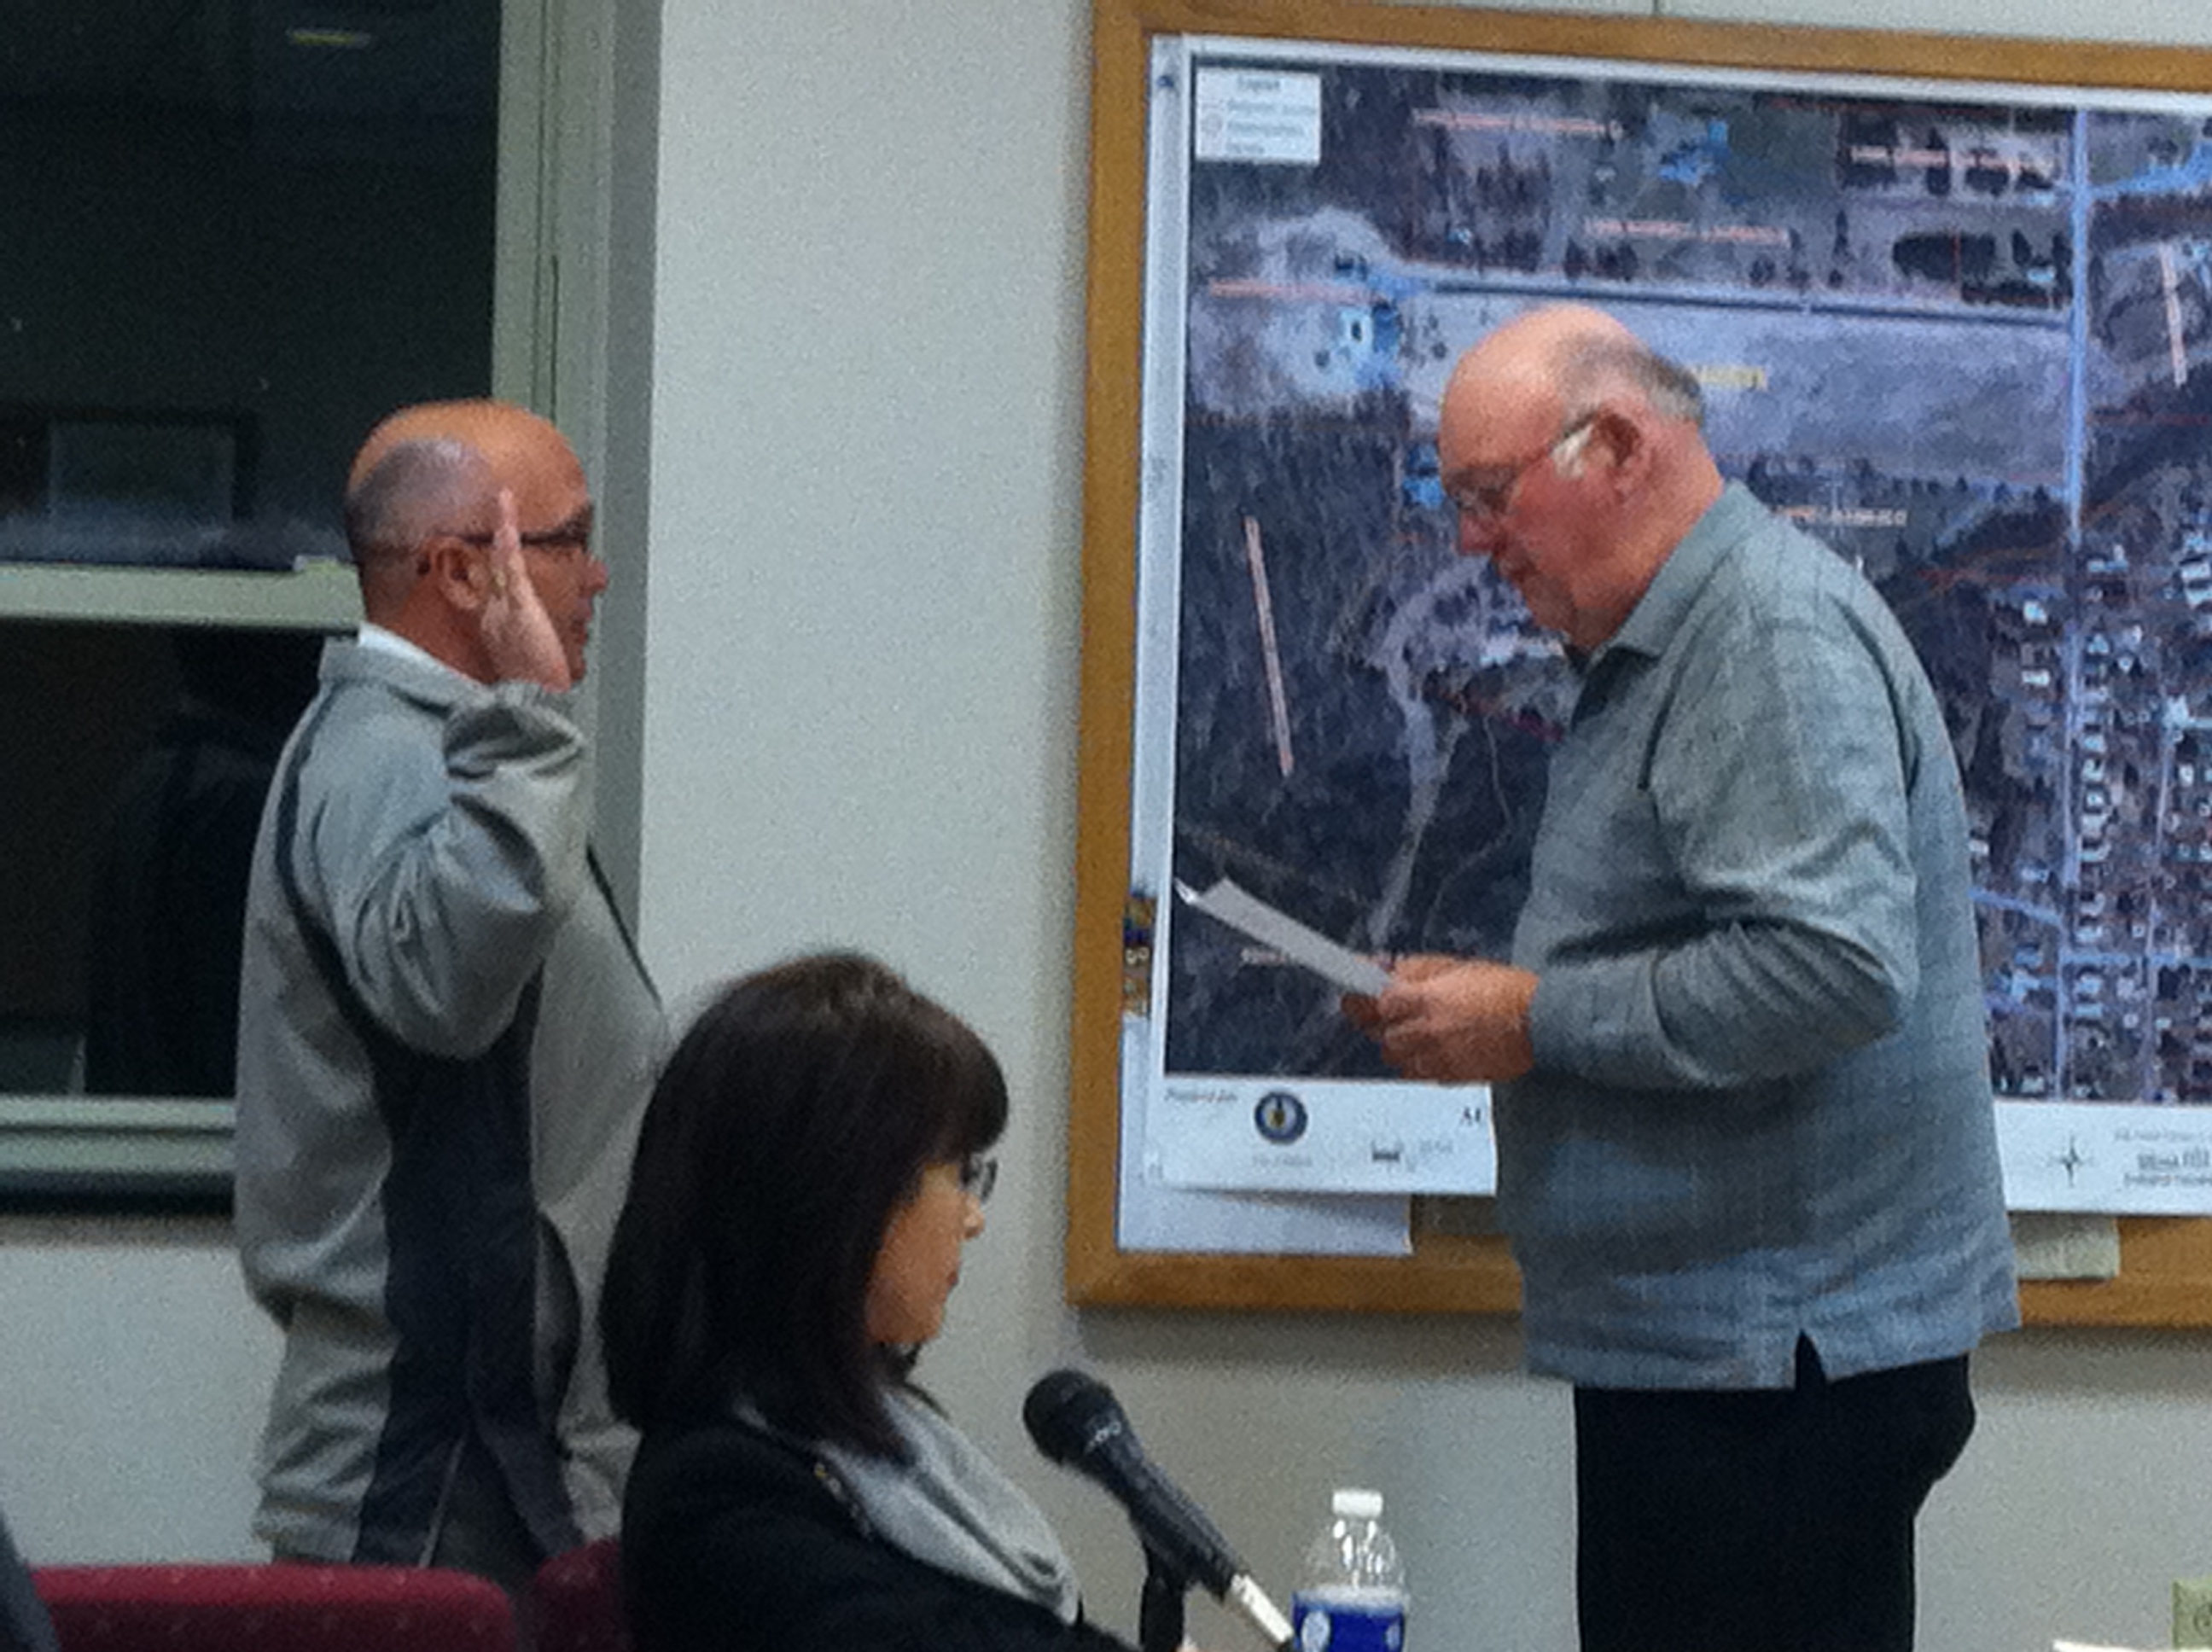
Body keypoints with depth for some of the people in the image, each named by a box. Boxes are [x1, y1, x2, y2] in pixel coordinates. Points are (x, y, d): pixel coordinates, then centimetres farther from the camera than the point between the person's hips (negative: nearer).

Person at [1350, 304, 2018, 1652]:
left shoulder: (1779, 631, -15)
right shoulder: (1664, 652, 19)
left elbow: (1838, 966, -27)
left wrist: (1537, 1020, -18)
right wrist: (1481, 1007, 11)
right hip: (1699, 1348, 10)